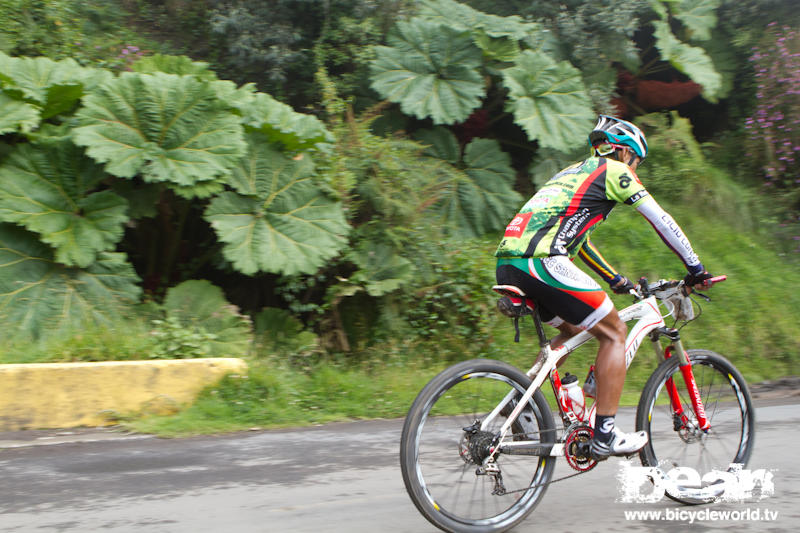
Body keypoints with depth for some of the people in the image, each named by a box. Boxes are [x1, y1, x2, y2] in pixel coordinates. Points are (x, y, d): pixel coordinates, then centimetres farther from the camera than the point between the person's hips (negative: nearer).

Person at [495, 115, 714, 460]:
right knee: (614, 332, 6)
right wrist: (695, 269, 20)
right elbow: (662, 222, 11)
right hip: (542, 262, -9)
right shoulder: (614, 170, 10)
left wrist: (615, 280, 46)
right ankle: (605, 437, 3)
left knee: (572, 329, 28)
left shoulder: (573, 172, 34)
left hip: (506, 264, 9)